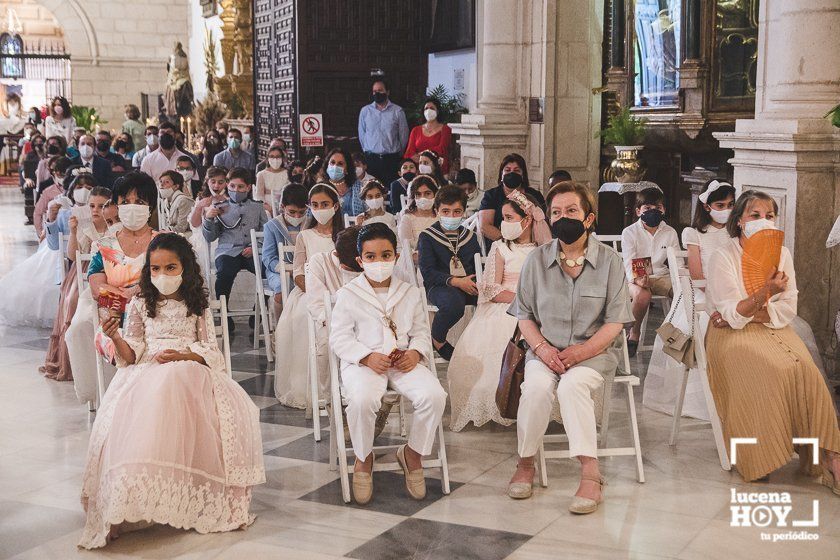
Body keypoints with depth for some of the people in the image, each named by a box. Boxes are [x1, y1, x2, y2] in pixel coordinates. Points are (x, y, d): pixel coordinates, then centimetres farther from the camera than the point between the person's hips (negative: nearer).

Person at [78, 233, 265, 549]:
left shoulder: (198, 305, 14)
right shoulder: (140, 305, 14)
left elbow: (211, 350, 9)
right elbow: (131, 355, 9)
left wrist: (183, 355, -9)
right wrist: (116, 338, -12)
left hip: (189, 370, 0)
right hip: (147, 373, 1)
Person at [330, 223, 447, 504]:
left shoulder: (410, 293, 15)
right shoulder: (348, 294, 5)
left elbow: (421, 332, 16)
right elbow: (339, 338, 0)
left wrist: (415, 352, -8)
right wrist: (368, 357, -16)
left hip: (404, 361, 3)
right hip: (363, 363, -3)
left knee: (434, 395, -26)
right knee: (362, 399, -37)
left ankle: (413, 453, 0)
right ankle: (363, 458, -7)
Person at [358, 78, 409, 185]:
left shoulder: (398, 111, 2)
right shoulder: (365, 111, 7)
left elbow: (403, 135, 7)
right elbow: (361, 134, 13)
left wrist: (398, 154, 11)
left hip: (391, 159, -1)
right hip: (371, 158, 1)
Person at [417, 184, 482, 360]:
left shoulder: (470, 236, 18)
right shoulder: (427, 237, 3)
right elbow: (427, 272, -7)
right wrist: (456, 281, -19)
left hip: (468, 285, 4)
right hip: (439, 286, -4)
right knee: (454, 303, -38)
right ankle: (436, 339, -8)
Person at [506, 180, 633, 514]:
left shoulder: (609, 261, 0)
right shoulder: (537, 260, 5)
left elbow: (614, 322, -3)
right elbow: (524, 315, 9)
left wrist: (581, 351, -17)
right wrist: (541, 347, -10)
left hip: (593, 351, -2)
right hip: (546, 350, 2)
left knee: (573, 384, -34)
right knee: (537, 385, -30)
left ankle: (590, 473, -33)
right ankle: (525, 464, -12)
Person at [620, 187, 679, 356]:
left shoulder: (670, 233, 9)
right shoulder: (630, 232, -1)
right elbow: (629, 263, -11)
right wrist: (637, 278, -32)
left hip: (662, 276, 3)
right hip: (636, 278, -3)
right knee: (642, 294, -37)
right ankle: (634, 332, -13)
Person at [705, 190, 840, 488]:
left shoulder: (782, 254, 9)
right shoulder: (723, 257, -5)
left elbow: (788, 309, 4)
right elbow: (734, 316, -13)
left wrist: (750, 315, -9)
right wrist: (766, 292, -28)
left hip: (773, 329, 4)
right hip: (734, 334, -4)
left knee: (806, 370, -25)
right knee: (776, 371, -31)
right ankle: (759, 459, -20)